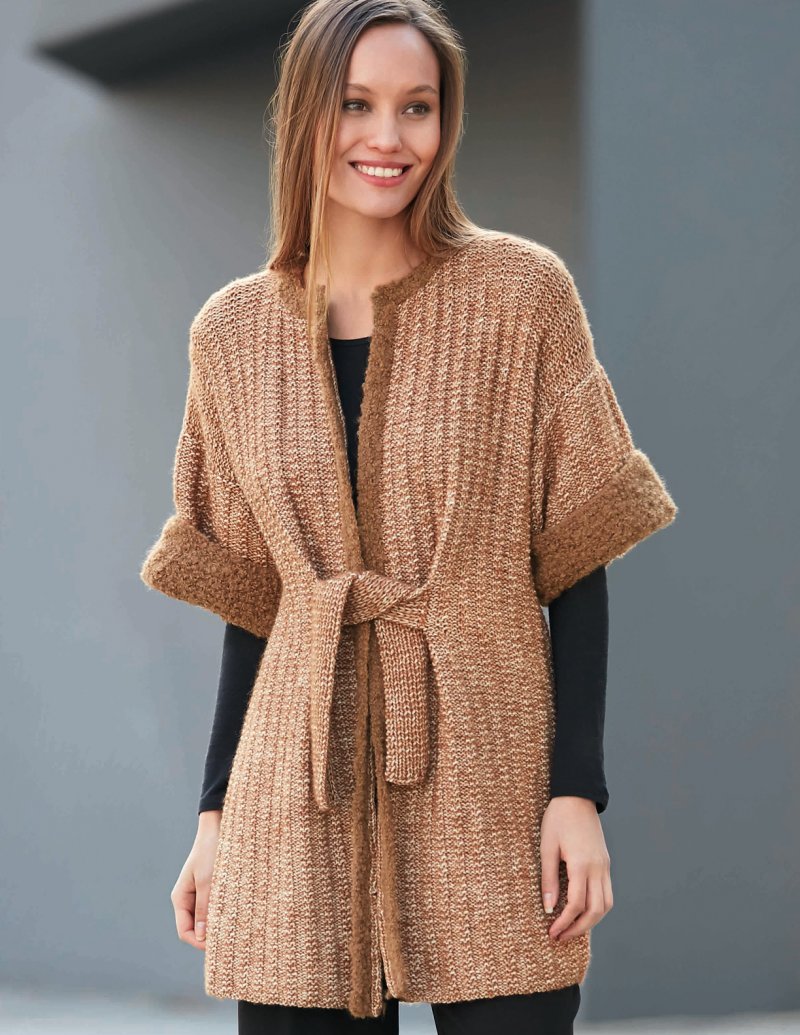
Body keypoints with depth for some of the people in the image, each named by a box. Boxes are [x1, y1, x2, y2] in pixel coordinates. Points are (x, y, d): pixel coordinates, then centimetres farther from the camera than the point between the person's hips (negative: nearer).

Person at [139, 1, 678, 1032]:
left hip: (489, 782, -2)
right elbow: (250, 605, 12)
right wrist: (214, 810, 9)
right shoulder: (234, 333, 8)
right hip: (303, 794, 2)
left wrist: (578, 790, -8)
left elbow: (575, 564, -1)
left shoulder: (521, 293, 0)